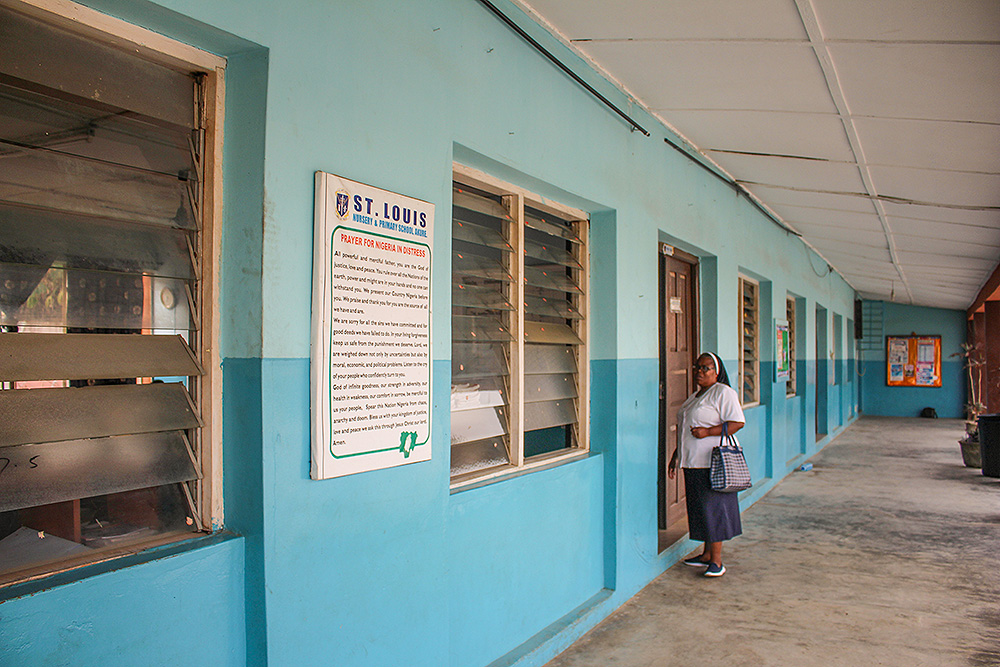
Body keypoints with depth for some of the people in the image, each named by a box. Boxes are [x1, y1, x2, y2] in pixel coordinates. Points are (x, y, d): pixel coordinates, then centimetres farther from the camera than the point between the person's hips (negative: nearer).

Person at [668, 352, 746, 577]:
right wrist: (676, 456, 22)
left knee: (713, 509, -6)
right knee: (700, 508, 12)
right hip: (693, 463, 8)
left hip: (713, 462, -8)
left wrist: (708, 431, -22)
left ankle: (717, 561, 1)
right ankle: (707, 554, 21)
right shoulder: (695, 397, 19)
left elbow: (737, 422, -16)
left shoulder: (723, 393, -8)